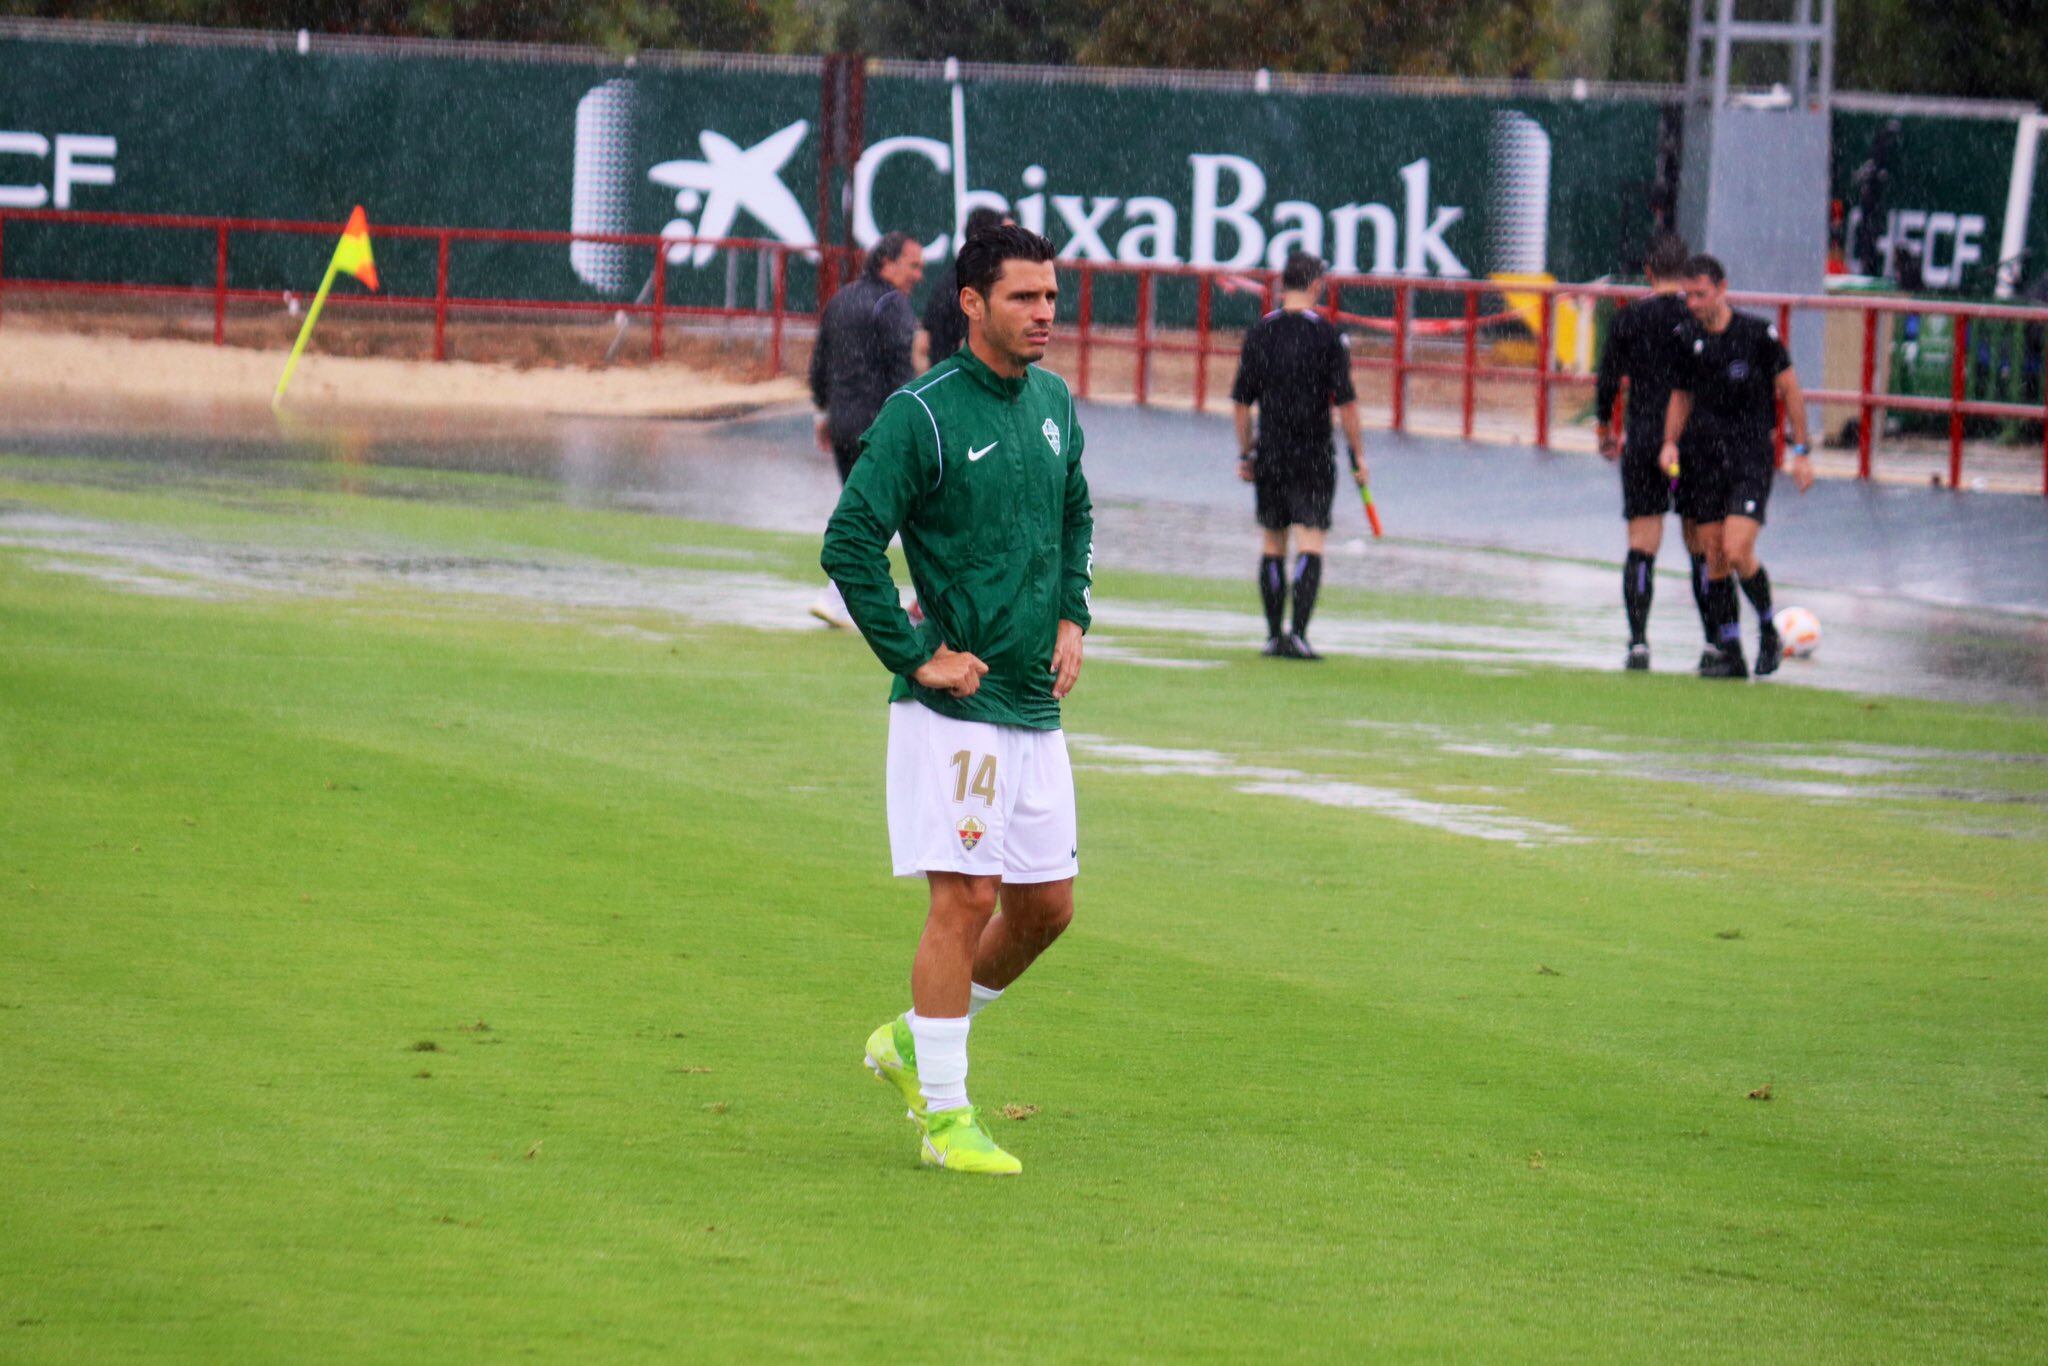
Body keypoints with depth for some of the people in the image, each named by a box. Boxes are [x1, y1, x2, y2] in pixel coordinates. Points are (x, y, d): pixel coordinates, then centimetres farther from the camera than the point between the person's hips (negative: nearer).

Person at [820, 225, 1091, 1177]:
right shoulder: (923, 414, -12)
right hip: (953, 706, -7)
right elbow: (848, 544, -15)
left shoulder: (1054, 404, 10)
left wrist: (1072, 618, 13)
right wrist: (918, 657, -15)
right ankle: (944, 1116, -2)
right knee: (964, 900, -9)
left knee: (1045, 905, 10)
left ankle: (915, 1039, 29)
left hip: (1035, 707, 7)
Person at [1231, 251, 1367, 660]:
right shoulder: (1327, 335, -7)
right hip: (1314, 456, -3)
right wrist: (1358, 456, -1)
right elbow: (1346, 401, -9)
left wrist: (1245, 453, 15)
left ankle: (1274, 635, 15)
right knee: (1310, 546, -4)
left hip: (1269, 455, 3)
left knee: (1272, 545, 13)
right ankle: (1297, 634, -16)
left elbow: (1243, 400, 6)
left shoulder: (1260, 333, 3)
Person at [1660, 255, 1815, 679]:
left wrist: (1801, 453, -2)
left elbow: (1790, 389, 0)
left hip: (1751, 457, -4)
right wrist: (1670, 442, 1)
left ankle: (1768, 629, 7)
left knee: (1737, 552, -16)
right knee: (1715, 559, 3)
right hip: (1703, 460, 5)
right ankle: (1730, 654, 10)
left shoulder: (1758, 334, -7)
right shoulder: (1689, 340, 6)